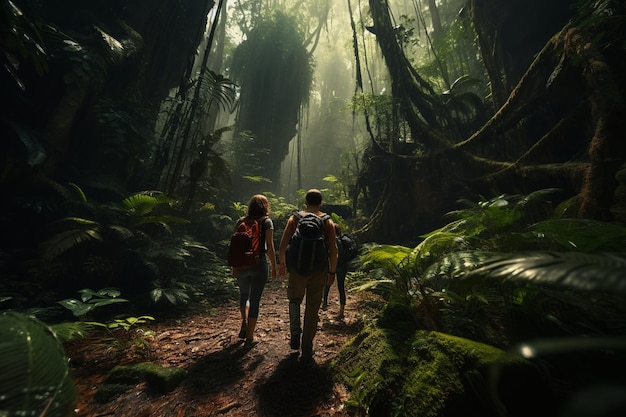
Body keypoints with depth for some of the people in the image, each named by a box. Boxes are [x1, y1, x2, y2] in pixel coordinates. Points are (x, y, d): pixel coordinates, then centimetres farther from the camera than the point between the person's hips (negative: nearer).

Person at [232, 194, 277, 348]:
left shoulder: (241, 221, 5)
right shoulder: (267, 222, -5)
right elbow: (270, 247, -9)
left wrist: (234, 266, 12)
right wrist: (273, 267, -2)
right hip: (259, 263, -3)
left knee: (244, 294, 28)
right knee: (255, 299, 8)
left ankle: (244, 321, 15)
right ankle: (249, 338, 17)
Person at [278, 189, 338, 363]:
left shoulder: (294, 219, -1)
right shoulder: (328, 222, -2)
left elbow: (282, 247, -4)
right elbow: (333, 251, -7)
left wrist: (282, 264, 10)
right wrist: (332, 272, 4)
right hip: (319, 272, 0)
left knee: (294, 300, 27)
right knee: (312, 310, 14)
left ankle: (295, 334, 11)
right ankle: (306, 352, 25)